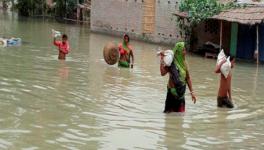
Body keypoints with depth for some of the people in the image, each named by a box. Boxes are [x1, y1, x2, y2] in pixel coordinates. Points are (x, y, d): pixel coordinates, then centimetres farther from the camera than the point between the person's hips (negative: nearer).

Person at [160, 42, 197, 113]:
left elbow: (188, 78, 13)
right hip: (173, 92, -6)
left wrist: (192, 92, 12)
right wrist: (162, 60, -28)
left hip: (181, 93, 6)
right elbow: (163, 73, -27)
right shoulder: (172, 62, -12)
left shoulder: (184, 62, 7)